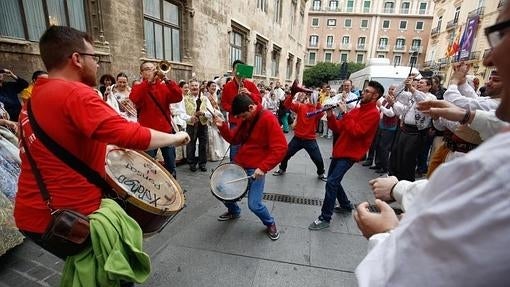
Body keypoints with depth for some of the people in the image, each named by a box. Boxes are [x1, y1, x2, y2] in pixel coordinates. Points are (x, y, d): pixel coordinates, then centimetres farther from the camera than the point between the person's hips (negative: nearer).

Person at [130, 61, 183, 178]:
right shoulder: (138, 88, 6)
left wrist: (166, 80, -17)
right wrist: (149, 81, -20)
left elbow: (178, 97, -6)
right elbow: (134, 99, -17)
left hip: (166, 130, 3)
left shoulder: (164, 87, 12)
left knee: (171, 166, 10)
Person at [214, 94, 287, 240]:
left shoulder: (268, 119, -18)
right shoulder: (245, 120, 6)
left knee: (254, 205, -11)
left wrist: (263, 167, -28)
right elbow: (234, 139, 11)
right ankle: (234, 211, 42)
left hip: (256, 168, -7)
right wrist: (222, 127, -6)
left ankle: (270, 223, 22)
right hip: (238, 164, 8)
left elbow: (280, 148, -23)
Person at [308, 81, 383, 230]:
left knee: (331, 182, -16)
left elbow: (356, 131, -25)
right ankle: (346, 205, 38)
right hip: (340, 151, 9)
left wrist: (344, 114, -22)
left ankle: (325, 219, -7)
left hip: (350, 154, -9)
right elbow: (338, 128, 9)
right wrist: (331, 116, -6)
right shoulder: (356, 110, 14)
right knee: (333, 180, 18)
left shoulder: (373, 113, -11)